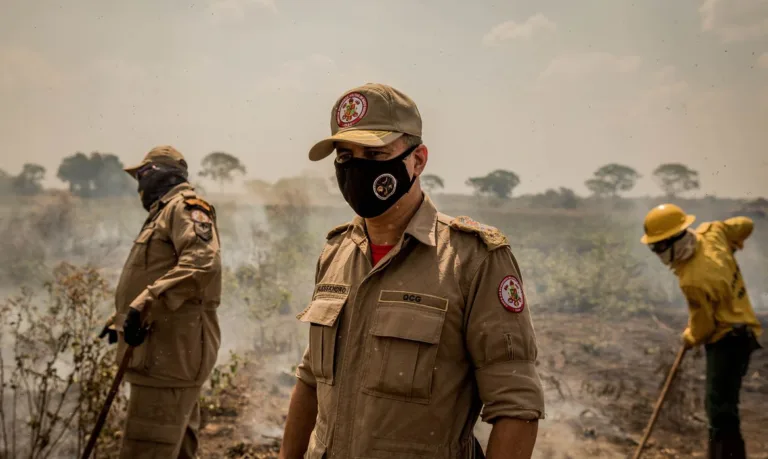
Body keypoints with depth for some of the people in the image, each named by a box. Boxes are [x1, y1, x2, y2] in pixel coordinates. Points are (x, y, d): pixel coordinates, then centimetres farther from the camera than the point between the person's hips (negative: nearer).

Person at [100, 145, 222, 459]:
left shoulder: (185, 206, -6)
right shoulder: (164, 213, 27)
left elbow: (202, 262, -24)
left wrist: (145, 304, -29)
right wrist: (121, 317, 28)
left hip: (171, 353, -11)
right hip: (164, 353, 11)